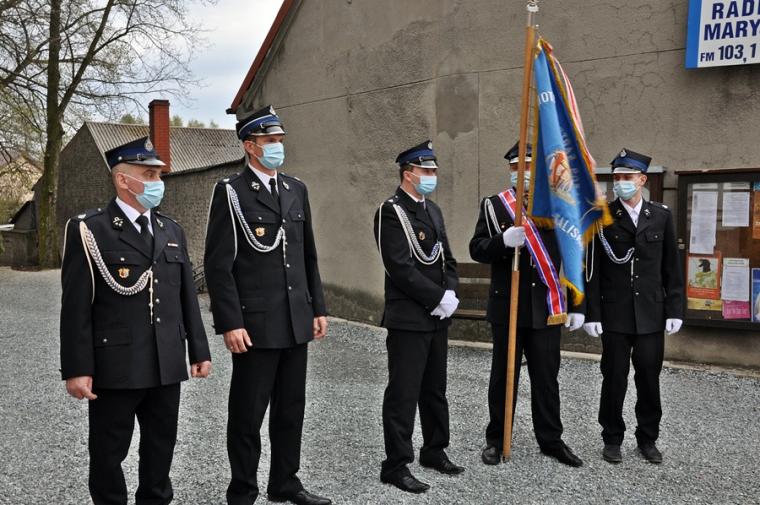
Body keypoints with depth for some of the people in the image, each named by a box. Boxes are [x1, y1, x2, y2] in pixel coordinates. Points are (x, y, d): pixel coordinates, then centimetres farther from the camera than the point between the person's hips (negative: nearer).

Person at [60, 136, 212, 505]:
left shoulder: (172, 231, 12)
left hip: (167, 366, 5)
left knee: (162, 447, 15)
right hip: (114, 367, -5)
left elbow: (187, 297, 13)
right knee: (109, 452, 9)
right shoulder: (88, 230, -6)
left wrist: (199, 350, 11)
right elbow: (76, 306, -10)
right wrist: (76, 369, -13)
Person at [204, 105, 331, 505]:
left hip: (296, 322, 6)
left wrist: (318, 308, 12)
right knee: (248, 414, 5)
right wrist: (230, 323, -16)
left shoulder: (296, 190, 12)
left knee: (291, 409, 15)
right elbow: (218, 265, -11)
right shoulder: (230, 192, -7)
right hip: (254, 325, -6)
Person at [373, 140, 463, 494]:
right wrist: (438, 298, -17)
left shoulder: (433, 211, 14)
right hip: (408, 319, -8)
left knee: (435, 389, 17)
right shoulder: (391, 212, -12)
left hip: (437, 317, 8)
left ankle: (434, 451, 31)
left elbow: (447, 259, 15)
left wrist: (451, 294, -2)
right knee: (403, 393, -2)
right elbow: (400, 268, -20)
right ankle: (396, 465, 7)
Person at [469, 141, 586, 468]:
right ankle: (496, 440, 22)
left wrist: (577, 306, 4)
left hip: (546, 309, 1)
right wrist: (504, 240, -24)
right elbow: (476, 250, -4)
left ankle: (551, 440, 23)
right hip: (507, 306, -1)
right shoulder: (493, 205, 1)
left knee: (546, 377, 9)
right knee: (503, 376, 9)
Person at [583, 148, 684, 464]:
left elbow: (672, 268, 6)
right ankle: (612, 439, 21)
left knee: (649, 379, 9)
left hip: (652, 314, 2)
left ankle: (648, 438, 25)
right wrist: (592, 314, -7)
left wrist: (674, 310, 2)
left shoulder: (661, 216, 4)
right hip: (615, 315, -2)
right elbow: (592, 270, -3)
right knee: (614, 379, 5)